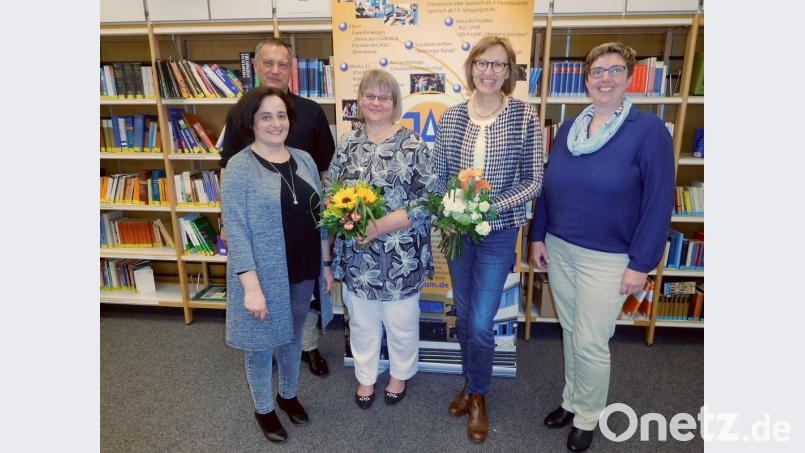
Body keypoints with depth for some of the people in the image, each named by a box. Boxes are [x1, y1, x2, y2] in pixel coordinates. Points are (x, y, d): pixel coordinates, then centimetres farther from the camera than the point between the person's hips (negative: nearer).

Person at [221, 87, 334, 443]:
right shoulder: (239, 167, -14)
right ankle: (264, 409, 37)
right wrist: (251, 286, -21)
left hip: (303, 272, 5)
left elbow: (319, 216, 9)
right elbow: (236, 231, -17)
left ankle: (288, 395, 46)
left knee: (293, 336, 22)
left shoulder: (304, 160, 4)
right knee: (262, 343, 14)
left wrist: (326, 263, 9)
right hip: (264, 275, -5)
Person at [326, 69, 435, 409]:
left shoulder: (412, 146, -10)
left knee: (401, 322, 16)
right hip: (356, 255, 4)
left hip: (400, 256, -3)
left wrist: (381, 226, -21)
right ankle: (365, 377, 42)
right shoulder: (348, 143, 4)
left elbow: (427, 201, -15)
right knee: (361, 322, 19)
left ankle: (400, 374, 42)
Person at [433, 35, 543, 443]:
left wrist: (493, 206, -20)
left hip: (498, 234, -3)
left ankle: (478, 394, 29)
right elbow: (437, 176, 4)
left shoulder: (524, 116, -8)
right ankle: (470, 382, 40)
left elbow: (533, 181, -7)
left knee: (480, 324, 1)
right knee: (463, 316, 16)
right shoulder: (451, 117, 0)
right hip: (457, 231, 3)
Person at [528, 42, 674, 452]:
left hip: (608, 259, -4)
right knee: (570, 333, 17)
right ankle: (571, 401, 38)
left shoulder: (649, 130, -10)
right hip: (558, 249, 5)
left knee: (590, 343, 3)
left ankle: (586, 418, 28)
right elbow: (547, 187, 10)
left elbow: (659, 202, -11)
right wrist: (538, 237, 6)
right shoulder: (568, 129, 6)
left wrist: (641, 264, -13)